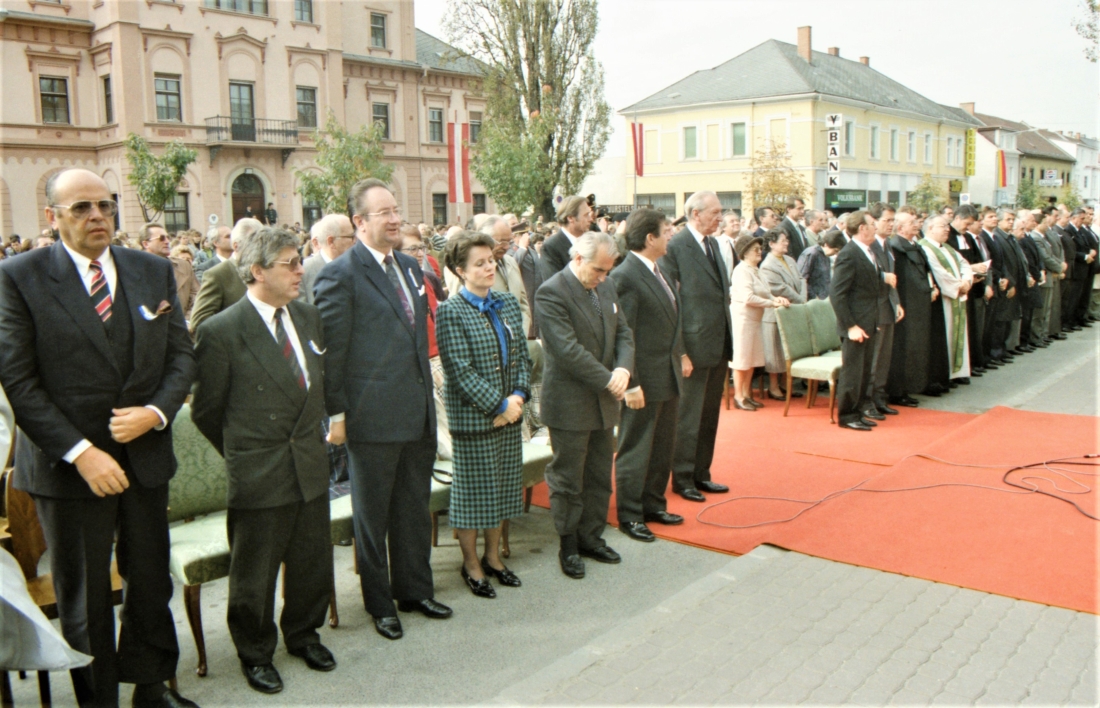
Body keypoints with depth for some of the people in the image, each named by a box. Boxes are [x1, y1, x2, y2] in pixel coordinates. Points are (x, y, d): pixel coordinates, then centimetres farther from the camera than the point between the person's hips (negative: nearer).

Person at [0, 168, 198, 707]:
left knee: (151, 581, 14)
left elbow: (181, 355, 7)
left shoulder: (155, 272, 5)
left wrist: (156, 411, -12)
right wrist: (81, 453, -16)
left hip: (145, 455, 3)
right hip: (67, 465, -3)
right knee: (84, 597, 11)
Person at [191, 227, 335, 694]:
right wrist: (241, 454, 5)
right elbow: (206, 410, -5)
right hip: (258, 475, -5)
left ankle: (302, 633, 41)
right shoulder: (221, 331, -13)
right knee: (254, 574, 11)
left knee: (312, 563, 18)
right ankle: (255, 653, 33)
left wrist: (313, 435, 14)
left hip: (311, 467, 6)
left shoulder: (308, 317, 6)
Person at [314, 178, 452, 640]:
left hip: (419, 414, 7)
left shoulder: (410, 267, 12)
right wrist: (336, 413, -12)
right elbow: (330, 350, -11)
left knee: (414, 510, 18)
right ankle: (380, 604, 26)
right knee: (372, 516, 10)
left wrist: (426, 395, 16)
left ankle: (415, 590, 34)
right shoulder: (341, 275, -11)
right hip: (373, 416, -7)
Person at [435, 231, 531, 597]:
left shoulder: (508, 303, 8)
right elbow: (460, 372, -17)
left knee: (502, 488, 16)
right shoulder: (450, 312, -13)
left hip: (509, 413, 6)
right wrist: (498, 405, -16)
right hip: (472, 417, -6)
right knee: (473, 492, 6)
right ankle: (471, 563, 24)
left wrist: (518, 396, -6)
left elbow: (522, 355, 9)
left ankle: (493, 556, 33)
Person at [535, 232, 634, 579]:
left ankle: (591, 536, 31)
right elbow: (568, 350, -23)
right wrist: (608, 380, -20)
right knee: (567, 480, 6)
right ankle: (569, 546, 20)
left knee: (600, 476, 16)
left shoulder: (606, 287, 8)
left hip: (603, 401, 7)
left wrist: (623, 369, -10)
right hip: (569, 404, -7)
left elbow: (623, 333, 9)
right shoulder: (551, 293, -17)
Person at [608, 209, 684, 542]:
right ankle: (629, 515, 17)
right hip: (644, 382, -9)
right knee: (636, 450, 4)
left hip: (668, 378, 9)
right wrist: (632, 384, -21)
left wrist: (680, 357, 13)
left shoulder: (656, 271, 12)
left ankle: (654, 505, 33)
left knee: (663, 447, 19)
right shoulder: (624, 277, -18)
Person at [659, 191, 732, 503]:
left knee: (709, 415, 16)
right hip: (694, 346, -8)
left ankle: (701, 474, 29)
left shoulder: (712, 244, 13)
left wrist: (729, 342, 12)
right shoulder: (675, 247, -13)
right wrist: (680, 352, -18)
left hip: (719, 347, 8)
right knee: (688, 416, 3)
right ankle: (682, 479, 17)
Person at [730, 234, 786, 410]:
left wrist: (776, 298, -7)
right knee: (741, 358, -2)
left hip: (756, 318, 9)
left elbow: (765, 293, 13)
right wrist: (772, 303, -17)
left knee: (752, 358, 12)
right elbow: (748, 297, -22)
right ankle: (738, 397, 7)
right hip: (743, 318, -9)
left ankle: (747, 395, 20)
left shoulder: (756, 270, 14)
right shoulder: (742, 270, -15)